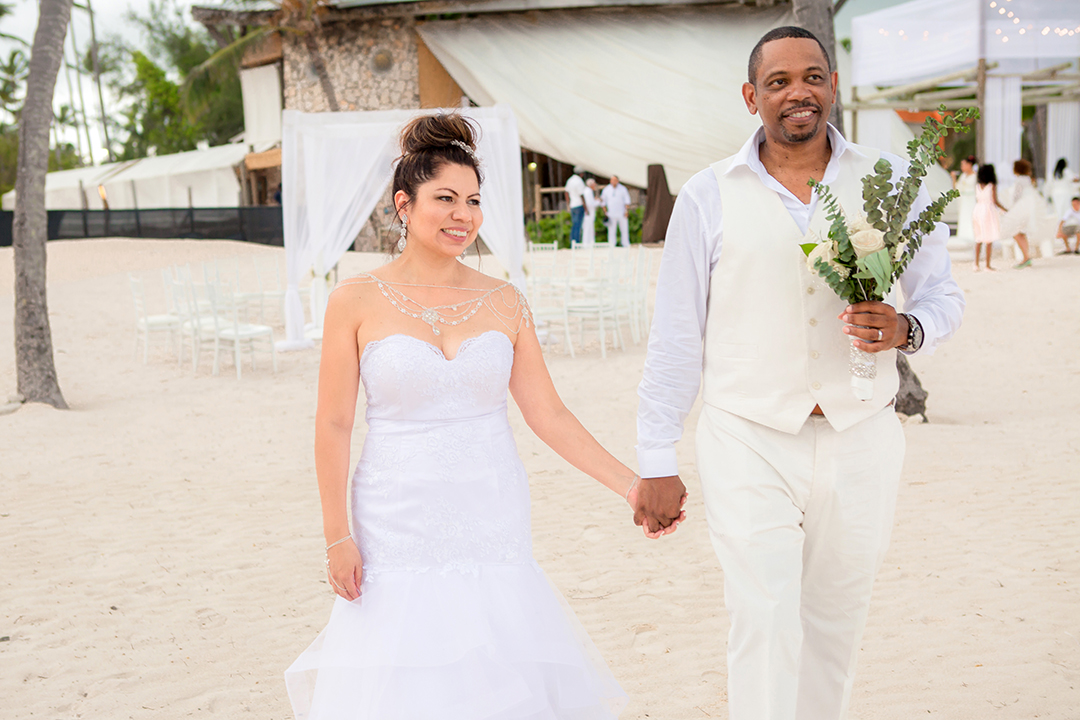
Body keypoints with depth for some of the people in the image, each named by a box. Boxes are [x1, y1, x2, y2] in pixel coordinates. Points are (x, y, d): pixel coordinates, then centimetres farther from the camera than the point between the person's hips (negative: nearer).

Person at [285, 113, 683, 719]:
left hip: (492, 525, 2)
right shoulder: (357, 301, -3)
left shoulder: (504, 302, 3)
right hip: (400, 527, -2)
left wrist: (632, 487, -2)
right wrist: (337, 536, -4)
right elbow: (334, 425, -2)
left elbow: (548, 413, 3)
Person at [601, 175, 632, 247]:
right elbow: (603, 201, 9)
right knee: (611, 231, -2)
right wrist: (606, 212, 3)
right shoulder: (606, 190, 3)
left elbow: (627, 200, 1)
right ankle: (611, 247, 1)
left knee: (624, 230, 2)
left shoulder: (623, 189, 2)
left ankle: (626, 246, 9)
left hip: (622, 214, 0)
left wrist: (627, 211, -8)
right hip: (611, 215, 0)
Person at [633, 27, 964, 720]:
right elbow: (677, 336, 1)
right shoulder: (709, 196, 0)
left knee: (836, 625, 14)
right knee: (764, 630, -6)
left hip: (860, 441, 2)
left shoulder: (892, 183, 4)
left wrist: (905, 329, -15)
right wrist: (657, 461, 0)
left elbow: (944, 296, 10)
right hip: (750, 444, -2)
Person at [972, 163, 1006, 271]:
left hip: (978, 210, 5)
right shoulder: (992, 186, -8)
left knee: (979, 238, 12)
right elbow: (995, 201, -11)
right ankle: (988, 265, 3)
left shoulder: (977, 187, 6)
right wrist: (1004, 210, 2)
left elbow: (977, 201, 11)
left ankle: (976, 263, 4)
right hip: (989, 210, -5)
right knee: (989, 240, 2)